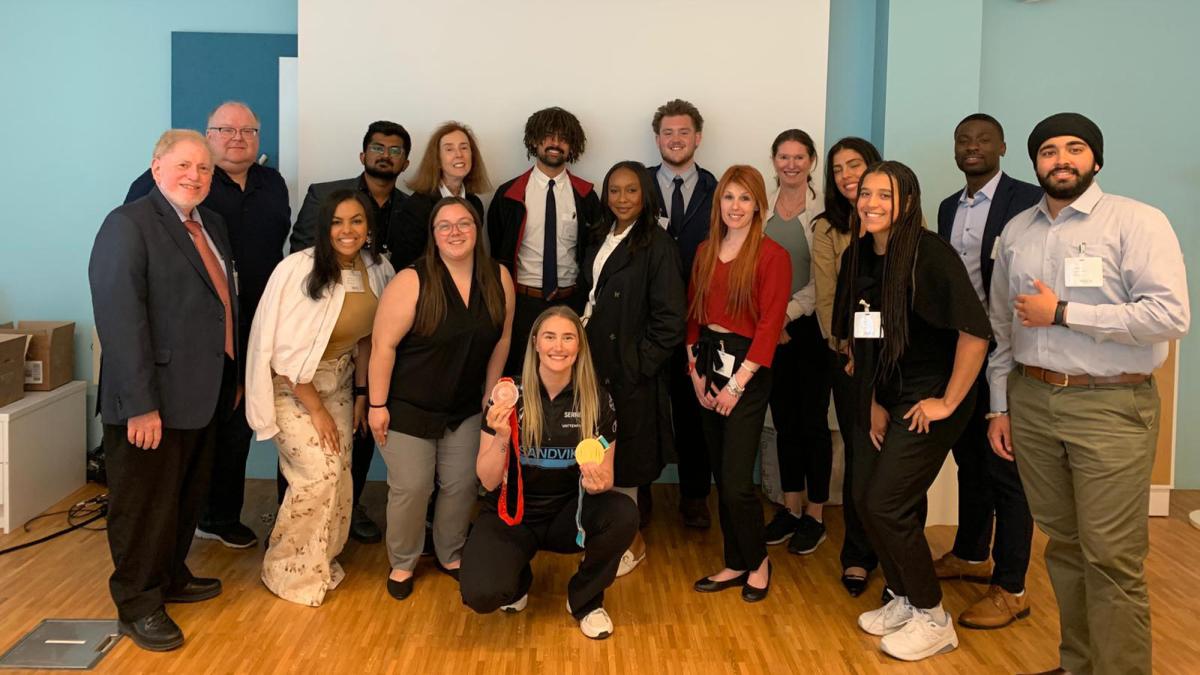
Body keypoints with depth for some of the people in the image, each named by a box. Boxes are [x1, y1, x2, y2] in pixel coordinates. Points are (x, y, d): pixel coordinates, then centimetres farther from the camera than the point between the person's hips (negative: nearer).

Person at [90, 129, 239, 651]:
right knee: (144, 504, 6)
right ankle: (137, 606, 21)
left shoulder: (211, 225, 11)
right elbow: (119, 318, -22)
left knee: (187, 497, 21)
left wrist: (232, 375, 16)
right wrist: (140, 405, -25)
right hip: (153, 401, -8)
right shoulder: (128, 225, -15)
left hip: (202, 393, 8)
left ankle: (171, 577, 39)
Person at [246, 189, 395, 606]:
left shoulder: (377, 271, -6)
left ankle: (321, 563, 25)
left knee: (339, 475, 3)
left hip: (339, 382, 5)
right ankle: (289, 571, 8)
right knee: (318, 473, -13)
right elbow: (286, 353, -20)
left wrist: (361, 393, 6)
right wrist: (315, 410, -15)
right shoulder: (299, 271, -23)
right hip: (292, 385, -5)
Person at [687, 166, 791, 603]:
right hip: (708, 366, 6)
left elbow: (770, 324, -12)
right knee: (721, 477, 11)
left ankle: (758, 562, 16)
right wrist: (696, 371, -1)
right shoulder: (705, 252, 9)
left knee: (736, 481, -7)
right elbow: (693, 313, 10)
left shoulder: (772, 256, -8)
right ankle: (735, 564, 24)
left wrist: (737, 383, -14)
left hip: (746, 371, -6)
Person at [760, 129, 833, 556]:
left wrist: (790, 312, -15)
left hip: (811, 326, -4)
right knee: (784, 420, 12)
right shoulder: (761, 209, 6)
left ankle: (815, 515, 15)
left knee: (813, 421, 3)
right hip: (770, 328, 4)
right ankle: (790, 508, 23)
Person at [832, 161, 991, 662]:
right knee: (865, 497, 9)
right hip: (888, 397, 7)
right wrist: (872, 404, 9)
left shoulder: (929, 253, -18)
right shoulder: (858, 255, 4)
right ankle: (904, 600, 30)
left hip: (930, 399, -7)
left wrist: (948, 401, -17)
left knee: (886, 504, -8)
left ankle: (933, 619, 11)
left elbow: (976, 331, -22)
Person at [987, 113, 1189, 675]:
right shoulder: (1016, 232, 11)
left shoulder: (1137, 222, -5)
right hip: (1031, 401, 5)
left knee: (1112, 559, -5)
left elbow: (1171, 315, -16)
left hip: (1110, 406, -4)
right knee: (1063, 545, 12)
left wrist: (1063, 312, -14)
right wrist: (1000, 407, 14)